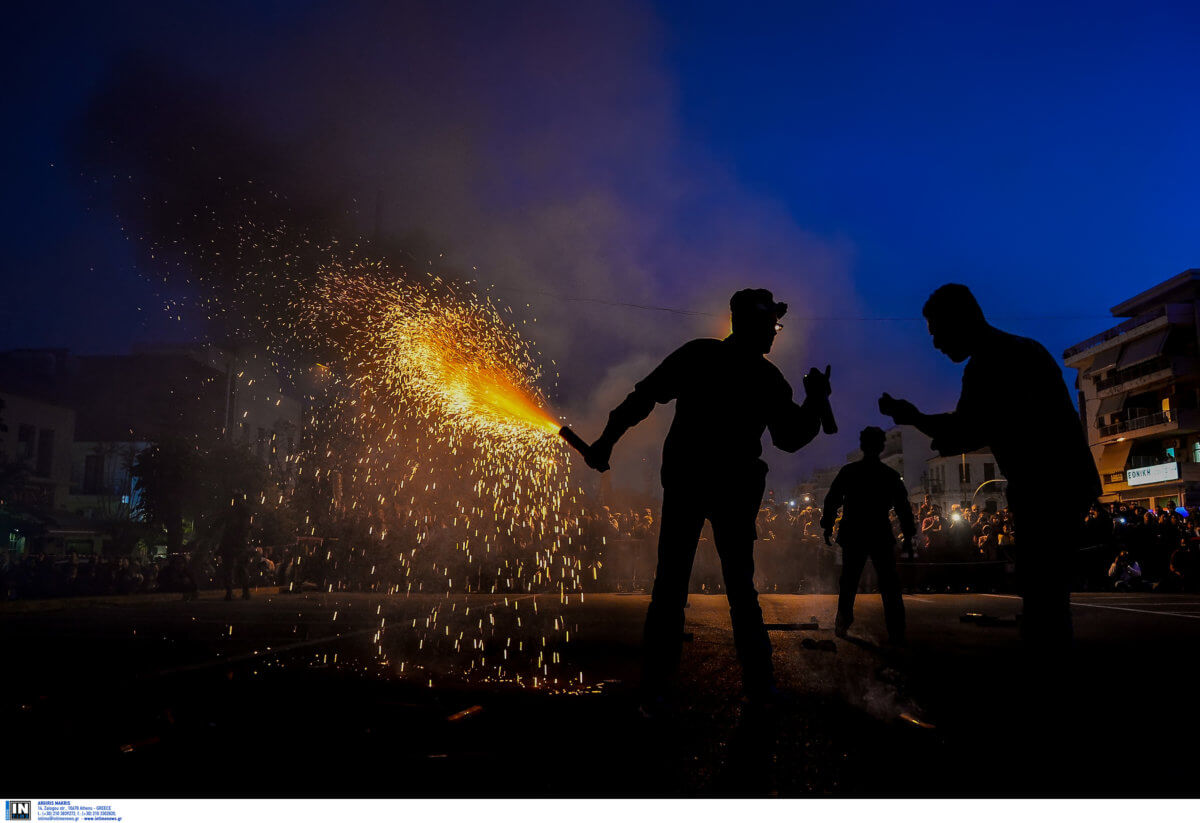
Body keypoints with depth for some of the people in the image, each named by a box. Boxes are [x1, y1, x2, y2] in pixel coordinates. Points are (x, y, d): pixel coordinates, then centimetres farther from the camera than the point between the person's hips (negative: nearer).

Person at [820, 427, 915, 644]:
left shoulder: (848, 471, -1)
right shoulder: (891, 475, 2)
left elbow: (832, 500, 0)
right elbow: (903, 507, 2)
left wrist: (828, 527, 8)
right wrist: (908, 536, 8)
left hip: (853, 536, 0)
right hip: (881, 536, 0)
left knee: (848, 584, 12)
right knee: (889, 586, 2)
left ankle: (842, 625, 13)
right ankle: (896, 634, -4)